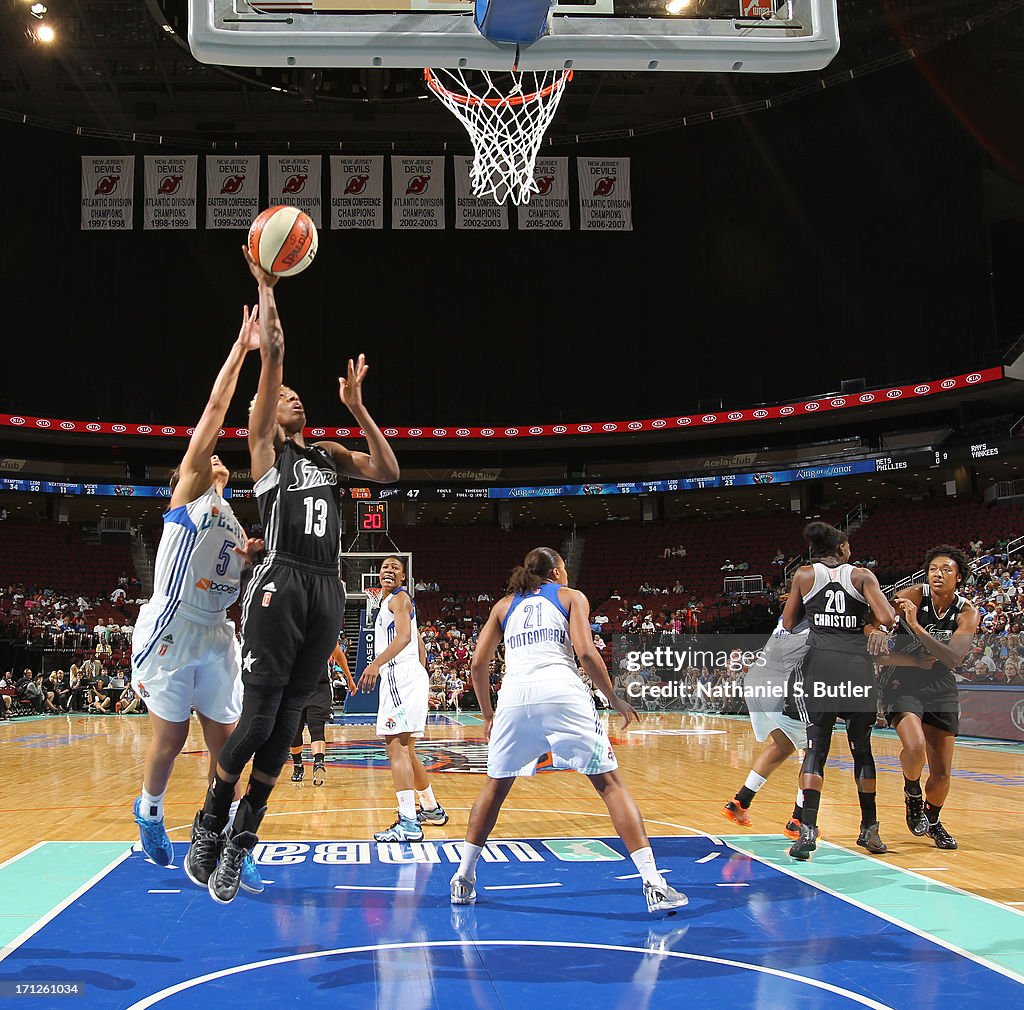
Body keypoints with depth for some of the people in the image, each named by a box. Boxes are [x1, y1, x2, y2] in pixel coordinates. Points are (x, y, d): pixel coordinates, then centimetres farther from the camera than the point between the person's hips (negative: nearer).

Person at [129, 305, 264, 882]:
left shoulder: (231, 521, 21)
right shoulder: (190, 493, 3)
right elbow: (216, 408, -5)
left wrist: (250, 559, 3)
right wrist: (241, 348, -7)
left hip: (216, 637, 6)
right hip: (172, 630, -6)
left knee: (226, 739, 2)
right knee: (170, 738, 1)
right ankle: (150, 811, 28)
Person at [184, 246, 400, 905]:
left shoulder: (330, 454, 24)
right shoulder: (264, 444, 9)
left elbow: (389, 473, 11)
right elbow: (273, 355, 0)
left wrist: (356, 406, 10)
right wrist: (265, 286, 2)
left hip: (328, 590, 5)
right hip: (281, 585, -5)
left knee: (288, 722, 4)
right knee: (259, 719, -10)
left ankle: (242, 839, 14)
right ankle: (209, 827, 11)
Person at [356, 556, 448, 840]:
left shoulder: (398, 598, -4)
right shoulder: (389, 602, 26)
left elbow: (404, 636, -22)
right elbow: (419, 645, 29)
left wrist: (376, 664, -35)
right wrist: (421, 676, 31)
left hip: (401, 675, -10)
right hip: (401, 676, 10)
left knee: (396, 746, -16)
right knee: (405, 749, 18)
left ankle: (409, 824, -22)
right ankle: (431, 809, 30)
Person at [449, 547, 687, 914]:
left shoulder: (504, 605, 25)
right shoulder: (572, 596, 16)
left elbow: (478, 664, 18)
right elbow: (586, 652, 0)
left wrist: (488, 715, 28)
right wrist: (614, 699, 9)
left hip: (515, 695, 3)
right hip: (562, 692, -3)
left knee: (495, 786, 22)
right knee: (610, 783, 2)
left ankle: (463, 877, 23)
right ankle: (653, 883, -6)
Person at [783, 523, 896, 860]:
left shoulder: (804, 575, 8)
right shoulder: (862, 576, 6)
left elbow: (788, 624, 14)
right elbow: (887, 620, -5)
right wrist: (890, 605, 16)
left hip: (821, 665, 0)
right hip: (858, 666, 0)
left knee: (816, 747, 1)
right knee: (862, 749, 13)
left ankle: (808, 828, -13)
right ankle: (869, 828, 20)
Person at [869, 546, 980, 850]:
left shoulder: (967, 612, -10)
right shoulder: (913, 596, -16)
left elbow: (953, 659, -24)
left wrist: (917, 627, -34)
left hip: (940, 689, 3)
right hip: (901, 683, -3)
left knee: (942, 773, 6)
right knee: (915, 747, -28)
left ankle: (933, 821, 37)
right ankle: (912, 795, 5)